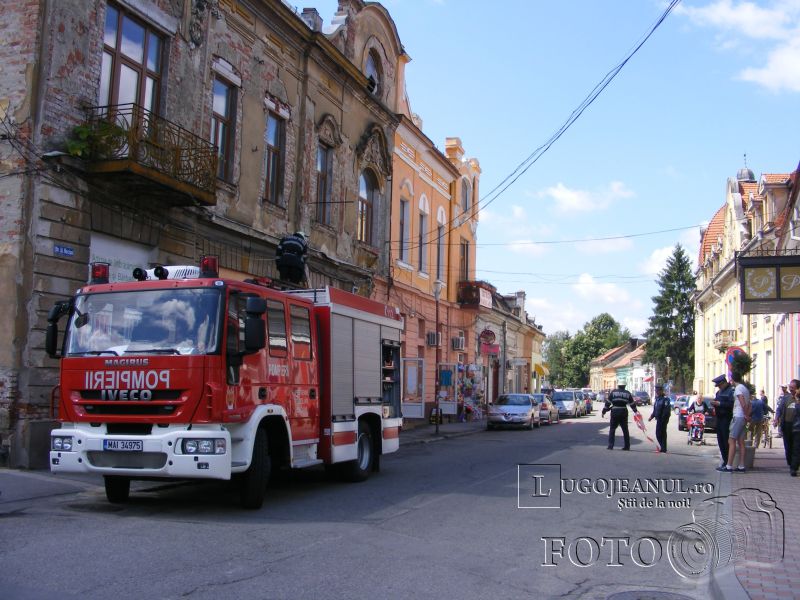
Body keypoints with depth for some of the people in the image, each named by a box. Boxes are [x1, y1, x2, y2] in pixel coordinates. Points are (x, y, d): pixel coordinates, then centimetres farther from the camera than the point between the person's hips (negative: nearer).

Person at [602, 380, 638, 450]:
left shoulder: (613, 392, 2)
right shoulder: (627, 393, 8)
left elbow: (608, 403, -1)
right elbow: (632, 404, 14)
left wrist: (604, 411, 6)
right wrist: (636, 411, 29)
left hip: (615, 412, -2)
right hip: (624, 412, 2)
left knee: (612, 429, 5)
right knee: (625, 430, 13)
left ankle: (610, 446, -1)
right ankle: (627, 446, 15)